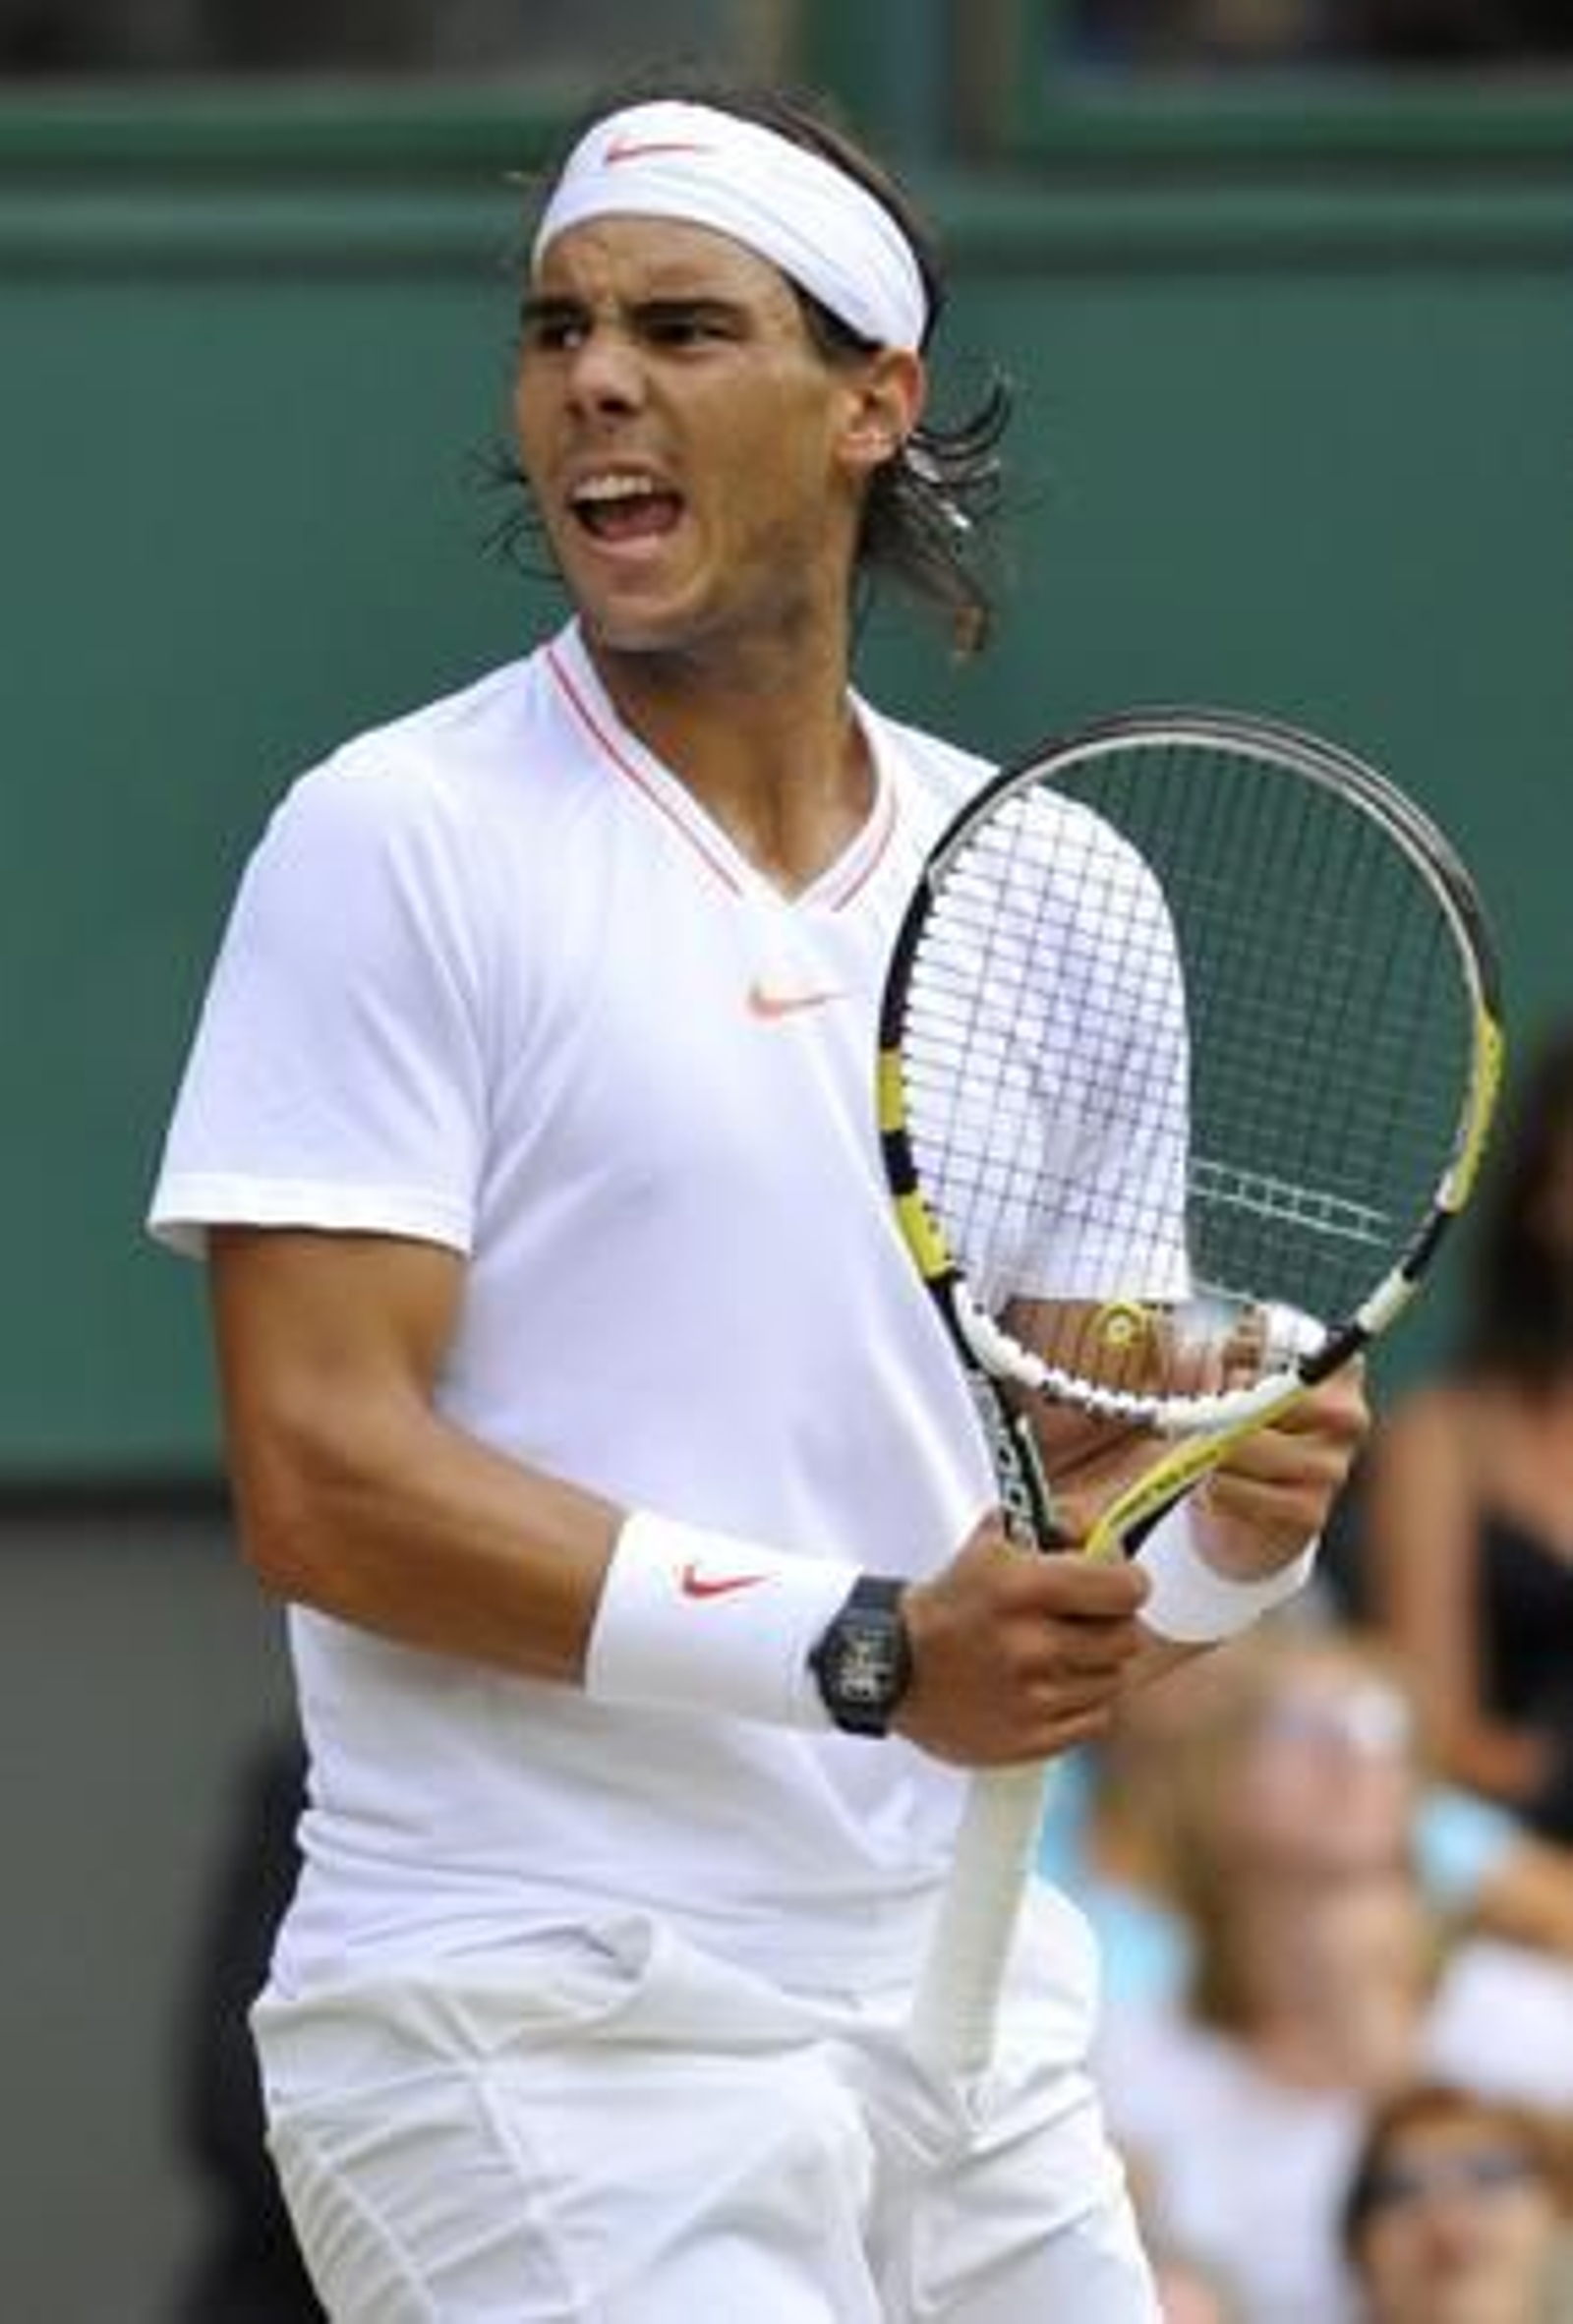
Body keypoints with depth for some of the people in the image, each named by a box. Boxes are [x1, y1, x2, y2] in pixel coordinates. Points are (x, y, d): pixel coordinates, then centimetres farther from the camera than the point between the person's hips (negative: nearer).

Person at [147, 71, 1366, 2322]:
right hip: (544, 2039, -6)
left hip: (971, 2025, 6)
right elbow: (324, 1479, -14)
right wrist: (863, 1649, -21)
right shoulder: (403, 843, -5)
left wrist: (1231, 1538, -8)